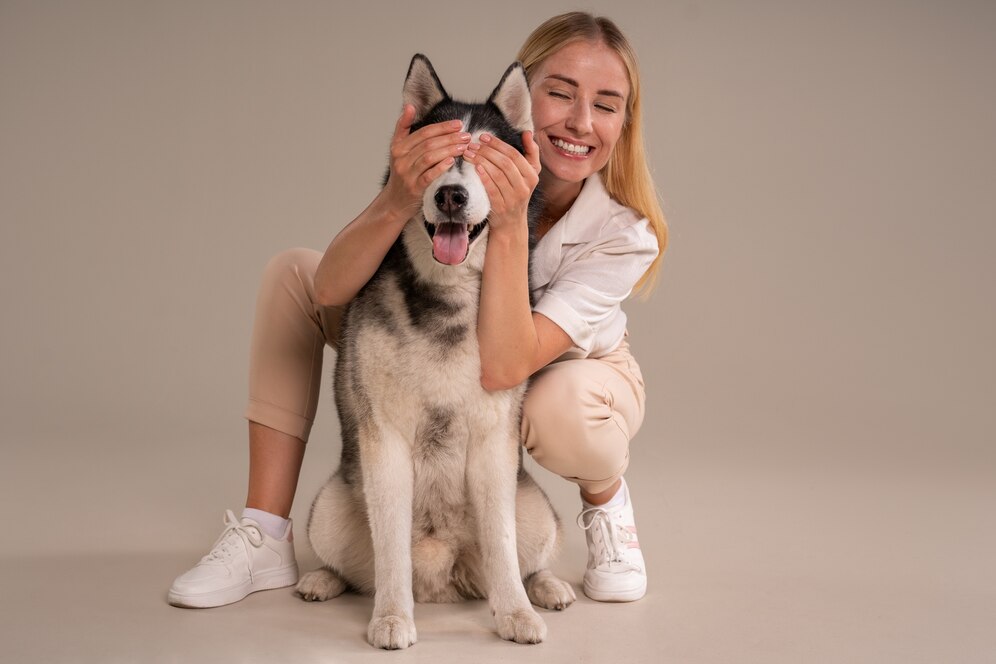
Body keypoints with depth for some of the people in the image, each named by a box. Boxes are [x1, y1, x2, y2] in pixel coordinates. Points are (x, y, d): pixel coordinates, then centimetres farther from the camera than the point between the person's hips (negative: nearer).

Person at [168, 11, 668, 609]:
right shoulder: (451, 156, -25)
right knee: (290, 273, -15)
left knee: (558, 410, -41)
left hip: (574, 371, -2)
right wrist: (398, 200, -51)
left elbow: (501, 368, -39)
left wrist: (511, 225, -49)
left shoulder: (627, 232, -29)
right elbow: (332, 287, -34)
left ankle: (607, 502, 0)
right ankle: (265, 538, -13)